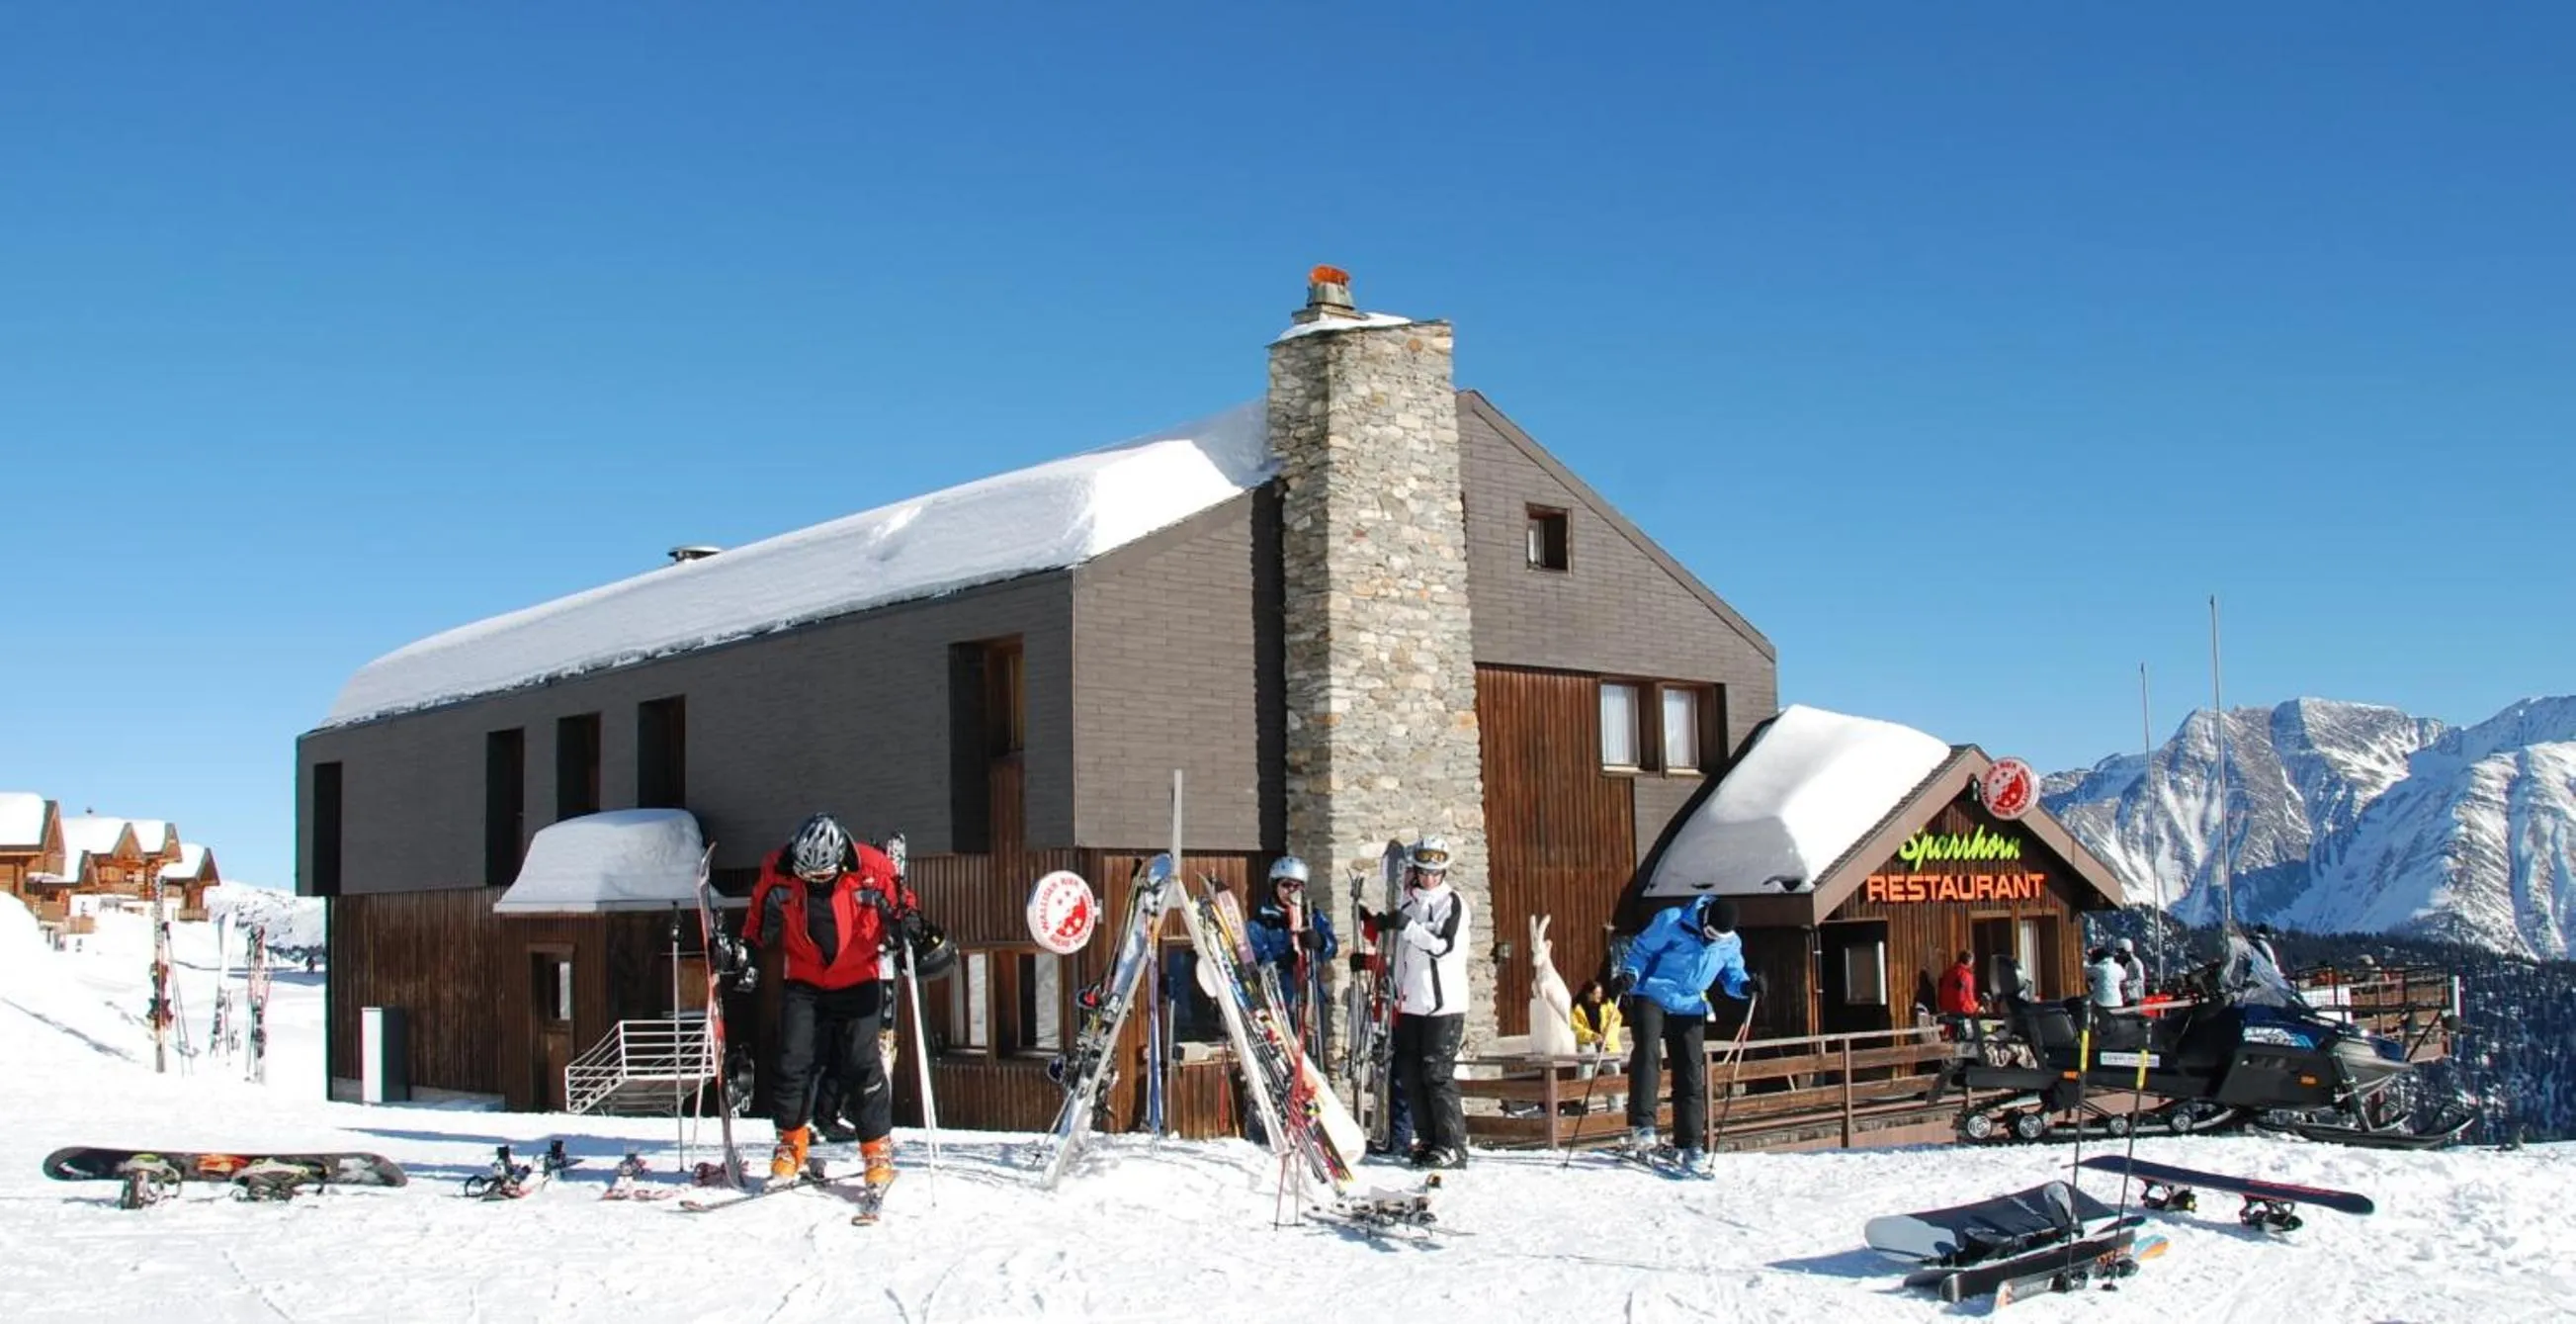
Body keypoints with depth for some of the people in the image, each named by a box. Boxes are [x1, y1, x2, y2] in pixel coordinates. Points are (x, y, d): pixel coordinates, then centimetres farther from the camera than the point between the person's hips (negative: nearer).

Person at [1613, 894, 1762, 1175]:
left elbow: (1732, 975, 12)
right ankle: (1642, 1125, -29)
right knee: (1646, 1052, -27)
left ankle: (1690, 1145, 9)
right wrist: (1629, 974, -23)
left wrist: (1747, 986, -11)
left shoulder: (1731, 944, 2)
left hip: (1689, 1008, 4)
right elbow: (1642, 949, -6)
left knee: (1691, 1077, 2)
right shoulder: (1672, 922, -12)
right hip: (1652, 996, -4)